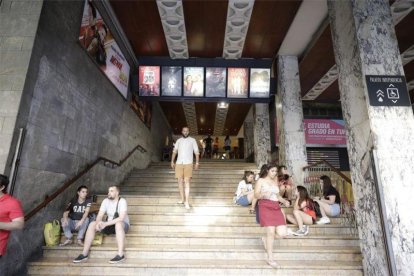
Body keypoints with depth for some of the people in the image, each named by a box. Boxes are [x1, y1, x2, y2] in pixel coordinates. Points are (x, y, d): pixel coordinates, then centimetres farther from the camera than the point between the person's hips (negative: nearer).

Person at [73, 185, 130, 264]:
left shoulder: (122, 201, -19)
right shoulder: (106, 201, -1)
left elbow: (121, 218, -30)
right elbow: (100, 215, -8)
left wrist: (106, 223, -36)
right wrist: (98, 222, -31)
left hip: (123, 225, -6)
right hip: (110, 225, 6)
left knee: (118, 224, -40)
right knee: (92, 224, -14)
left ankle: (121, 255, -37)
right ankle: (84, 254, -10)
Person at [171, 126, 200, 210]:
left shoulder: (192, 140, 6)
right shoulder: (178, 140, 14)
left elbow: (196, 152, 4)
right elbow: (174, 151, 16)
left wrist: (197, 162, -4)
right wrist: (172, 161, 7)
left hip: (188, 163, -3)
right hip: (179, 163, 3)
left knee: (187, 182, -9)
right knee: (180, 182, 5)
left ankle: (186, 202, -8)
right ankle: (182, 199, 17)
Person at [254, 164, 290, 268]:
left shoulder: (275, 181, 20)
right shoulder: (261, 180, 4)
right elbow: (256, 195, -2)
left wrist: (284, 201, 5)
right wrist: (263, 195, -23)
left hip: (276, 208, 6)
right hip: (265, 207, -6)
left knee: (283, 233, -3)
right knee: (271, 232, -11)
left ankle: (266, 239, 24)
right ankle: (270, 258, 3)